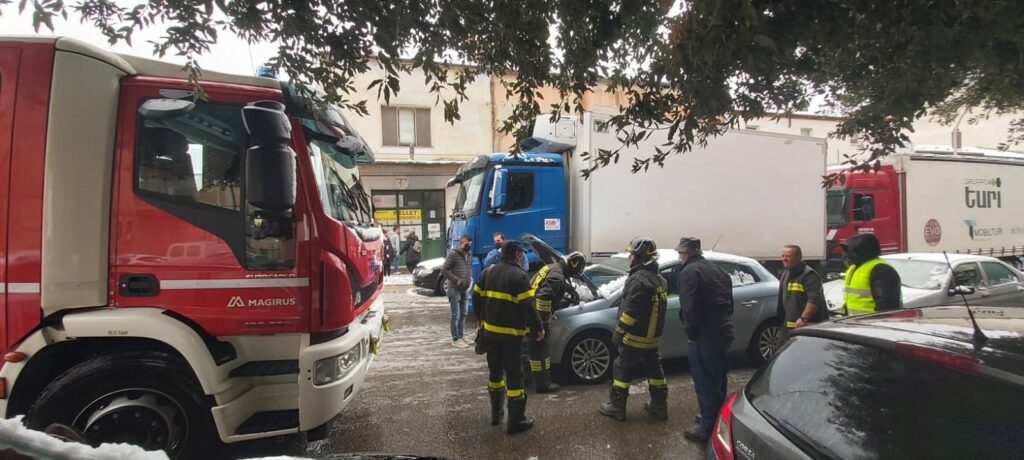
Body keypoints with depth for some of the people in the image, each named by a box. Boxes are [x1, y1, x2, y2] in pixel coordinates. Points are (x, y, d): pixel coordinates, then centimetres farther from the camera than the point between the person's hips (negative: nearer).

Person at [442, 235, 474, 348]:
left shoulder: (468, 255, 11)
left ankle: (461, 336, 27)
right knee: (455, 315, -3)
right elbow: (443, 270, -15)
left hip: (465, 289, 8)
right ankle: (455, 339, 4)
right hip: (454, 289, -8)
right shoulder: (453, 254, -12)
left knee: (463, 313, 15)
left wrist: (469, 277, 9)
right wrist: (457, 280, -18)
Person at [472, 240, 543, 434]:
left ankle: (496, 413, 29)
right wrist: (538, 329, -7)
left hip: (490, 331, 6)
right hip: (511, 334, -6)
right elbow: (527, 307, -18)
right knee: (514, 375, 0)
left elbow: (476, 298, 11)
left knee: (495, 371, 18)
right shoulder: (519, 276, -14)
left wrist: (481, 319, 26)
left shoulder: (487, 272, 7)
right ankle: (516, 421, 4)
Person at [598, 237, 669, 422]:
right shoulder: (660, 280, 12)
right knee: (654, 369, 16)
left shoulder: (639, 279, -20)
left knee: (622, 369, 1)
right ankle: (660, 406, 23)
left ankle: (616, 407, 7)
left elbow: (631, 311, -24)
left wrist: (619, 331, -17)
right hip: (653, 336, 9)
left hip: (635, 337, -9)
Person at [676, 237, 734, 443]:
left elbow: (690, 307, -21)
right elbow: (728, 300, 20)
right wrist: (724, 321, 20)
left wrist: (691, 331, -10)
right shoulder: (715, 269, 17)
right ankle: (717, 417, 35)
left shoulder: (689, 271, -12)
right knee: (717, 378, 21)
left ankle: (708, 428, 5)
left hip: (705, 335, -9)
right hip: (724, 331, 9)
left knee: (705, 381, -1)